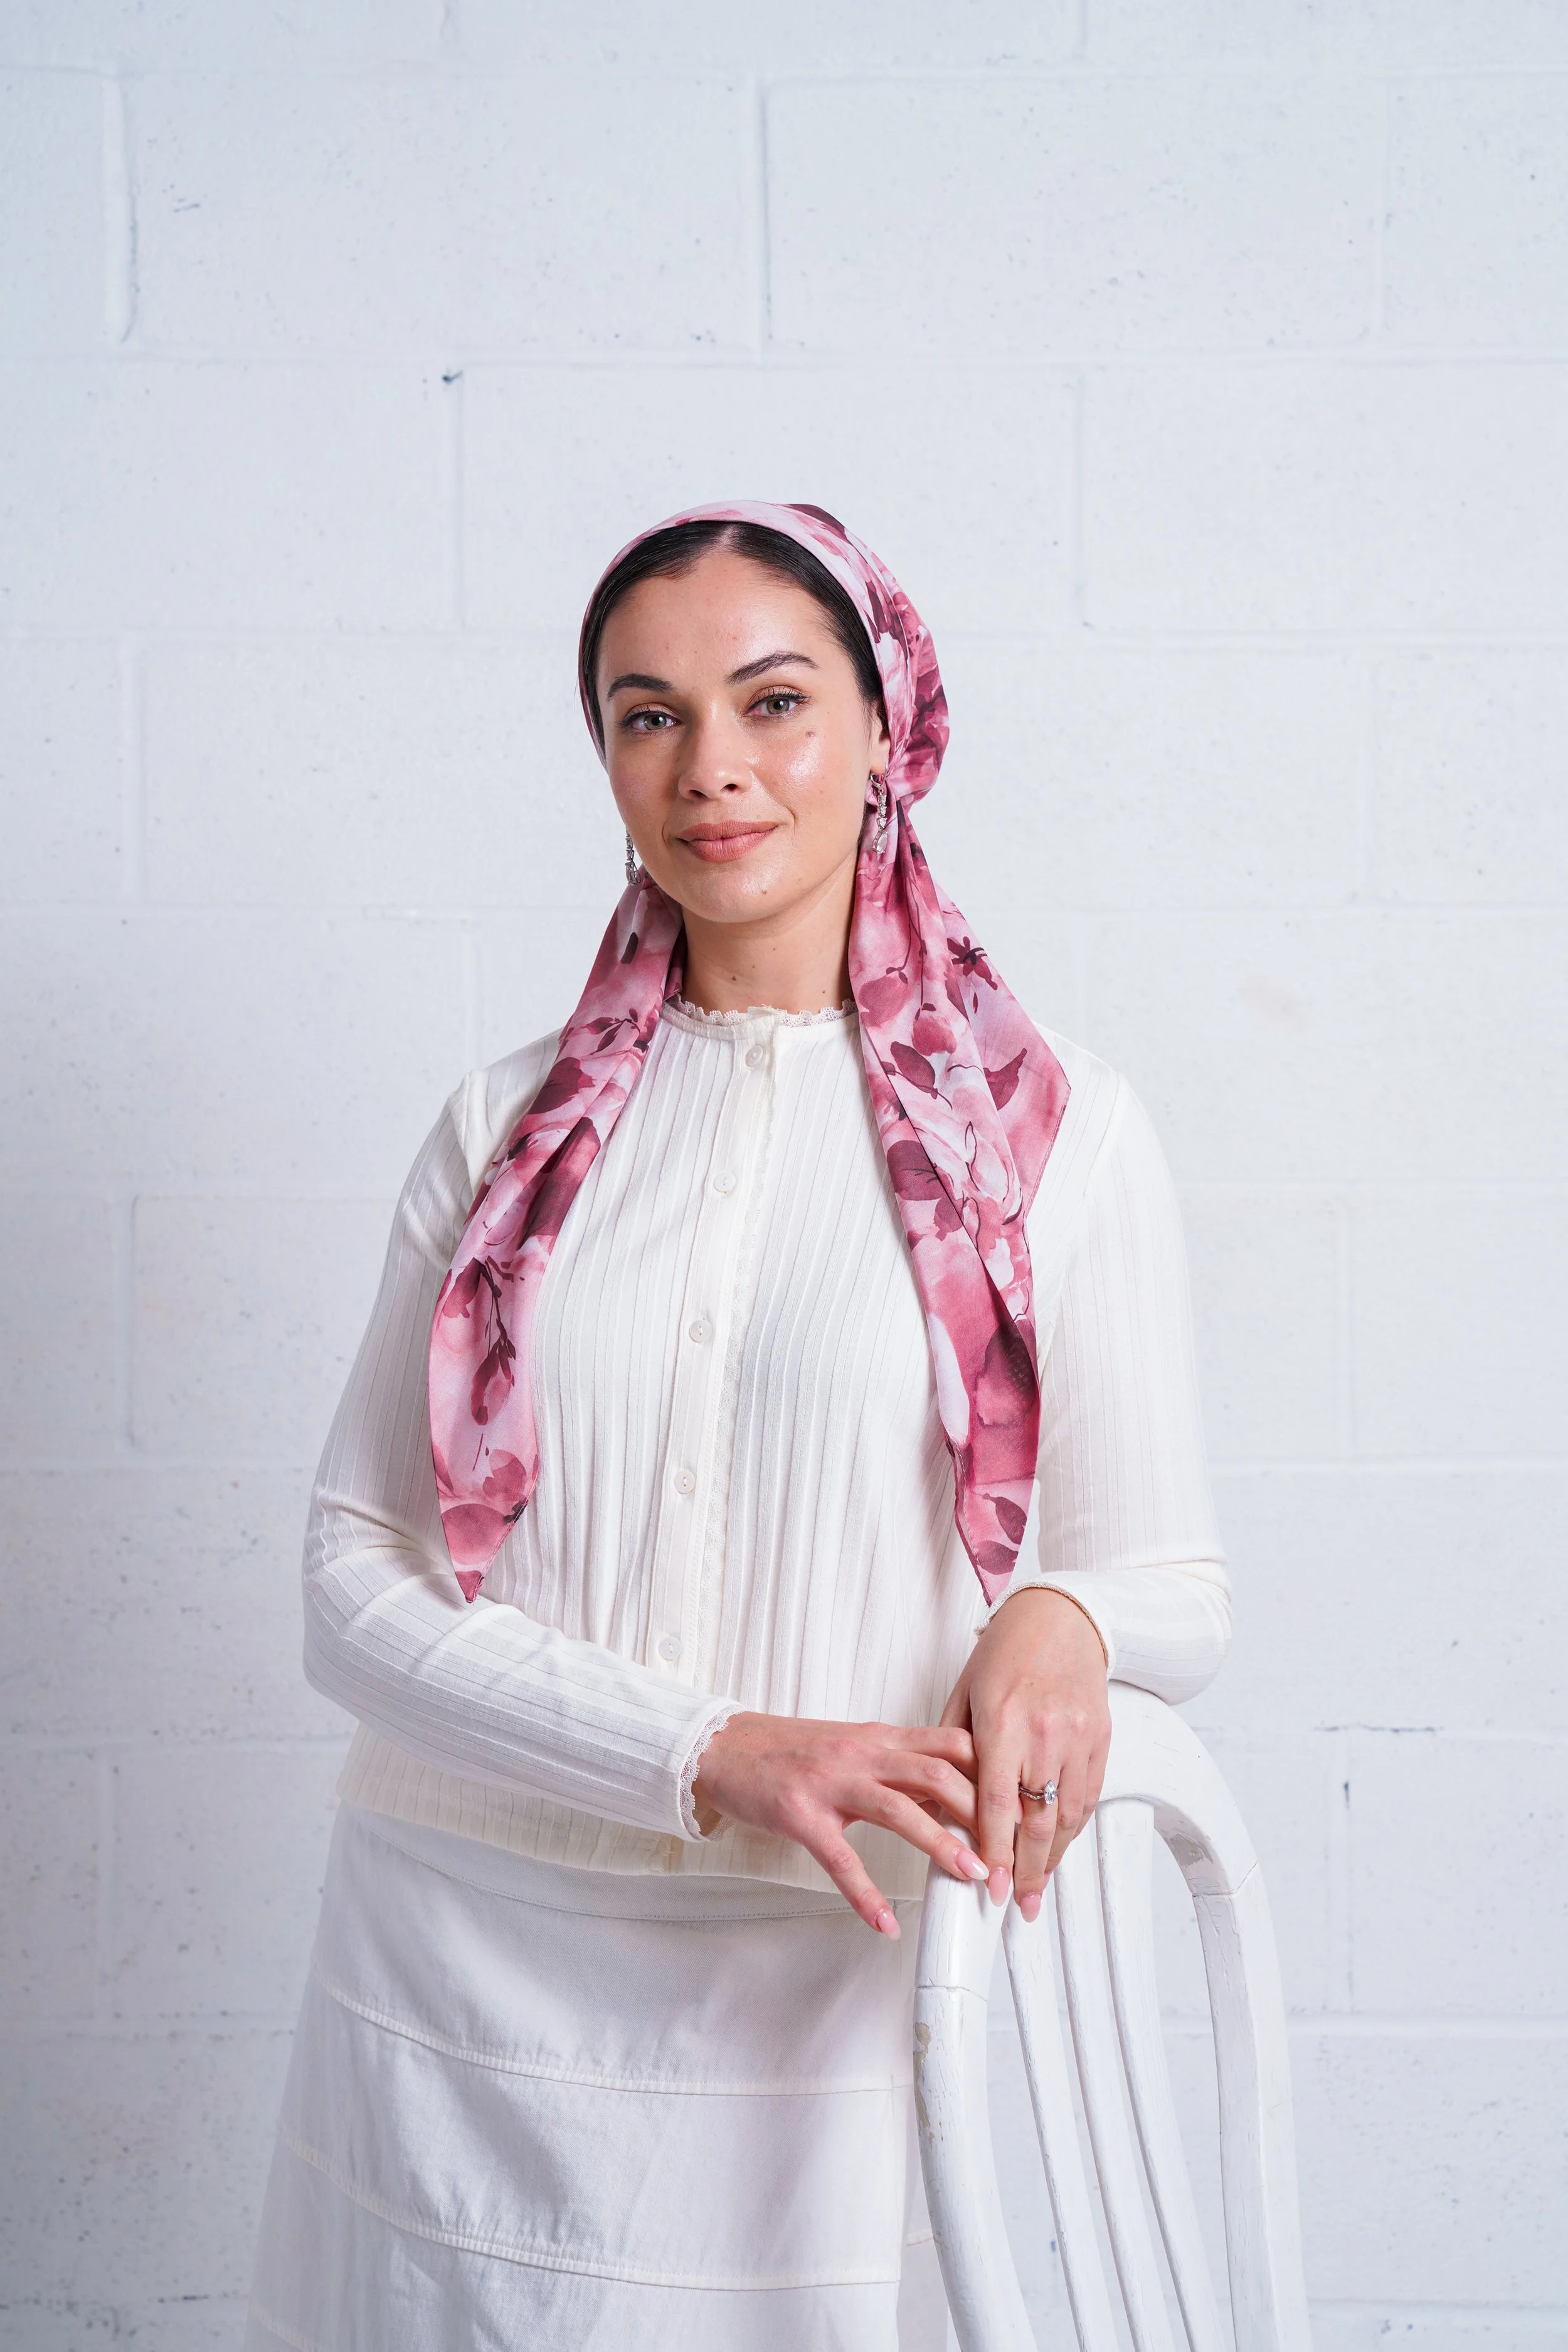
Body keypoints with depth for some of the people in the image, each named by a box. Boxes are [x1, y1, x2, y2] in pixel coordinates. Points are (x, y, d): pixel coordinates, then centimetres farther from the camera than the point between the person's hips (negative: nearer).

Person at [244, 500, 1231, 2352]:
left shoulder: (1055, 1131, -2)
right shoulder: (512, 1126, 4)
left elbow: (1176, 1584, 3)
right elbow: (353, 1581, -2)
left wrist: (1062, 1621, -21)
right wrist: (718, 1754, -17)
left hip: (835, 1989, -1)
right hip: (467, 1978, 2)